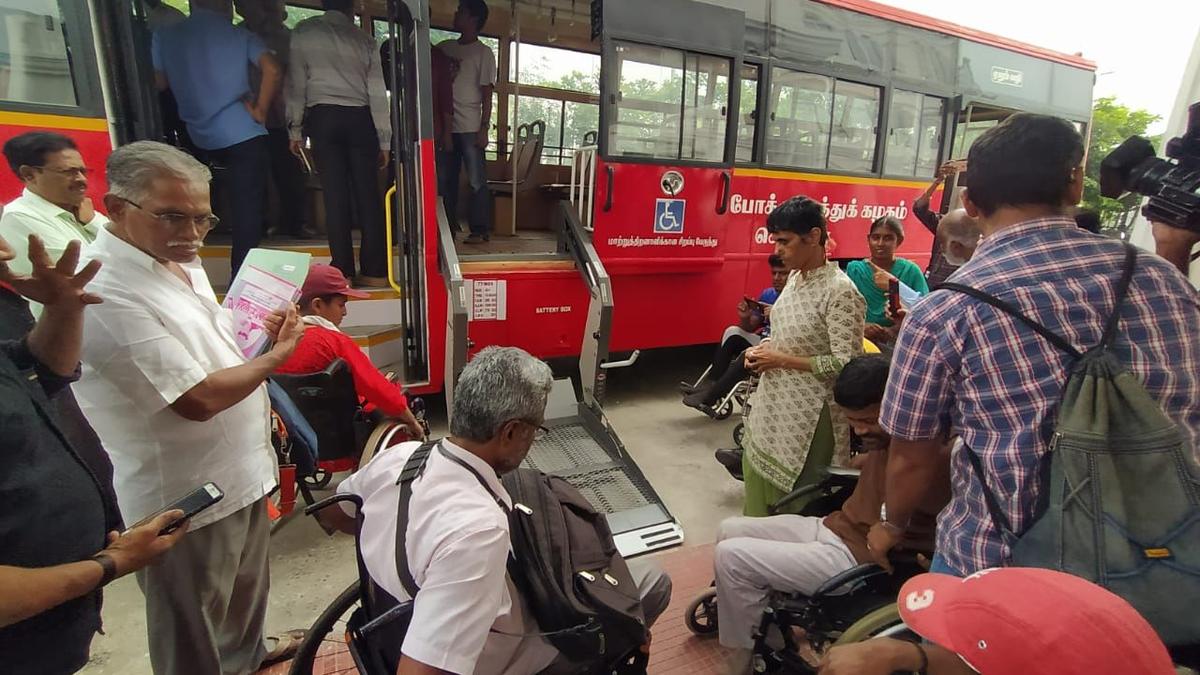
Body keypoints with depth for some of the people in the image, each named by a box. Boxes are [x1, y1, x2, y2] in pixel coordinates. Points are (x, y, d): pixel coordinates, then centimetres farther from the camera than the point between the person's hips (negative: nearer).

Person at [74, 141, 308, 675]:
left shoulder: (178, 260, 3)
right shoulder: (107, 293, -27)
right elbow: (199, 399, -27)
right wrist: (275, 357, -14)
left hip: (238, 467, 10)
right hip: (186, 494, -9)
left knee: (246, 583, 31)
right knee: (194, 632, 15)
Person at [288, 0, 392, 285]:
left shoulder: (303, 33, 8)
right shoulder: (364, 39, 11)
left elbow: (296, 84, 2)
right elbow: (378, 94, 6)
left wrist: (296, 129, 6)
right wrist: (384, 141, 7)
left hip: (323, 117, -1)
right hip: (360, 118, 1)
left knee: (335, 194, -3)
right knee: (368, 194, -2)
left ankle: (342, 270, -5)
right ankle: (374, 270, -4)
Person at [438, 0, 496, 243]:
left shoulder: (484, 53, 3)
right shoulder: (445, 48, 17)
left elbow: (487, 94, -3)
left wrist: (484, 128, -10)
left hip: (470, 128, -5)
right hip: (445, 125, 6)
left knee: (476, 181, -3)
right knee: (444, 180, 6)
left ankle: (480, 230, 2)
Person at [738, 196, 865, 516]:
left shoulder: (840, 291, -19)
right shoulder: (795, 277, 6)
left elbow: (846, 365, -23)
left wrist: (781, 360, -19)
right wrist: (765, 349, 0)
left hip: (806, 418, -8)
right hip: (771, 407, 8)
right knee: (758, 497, 19)